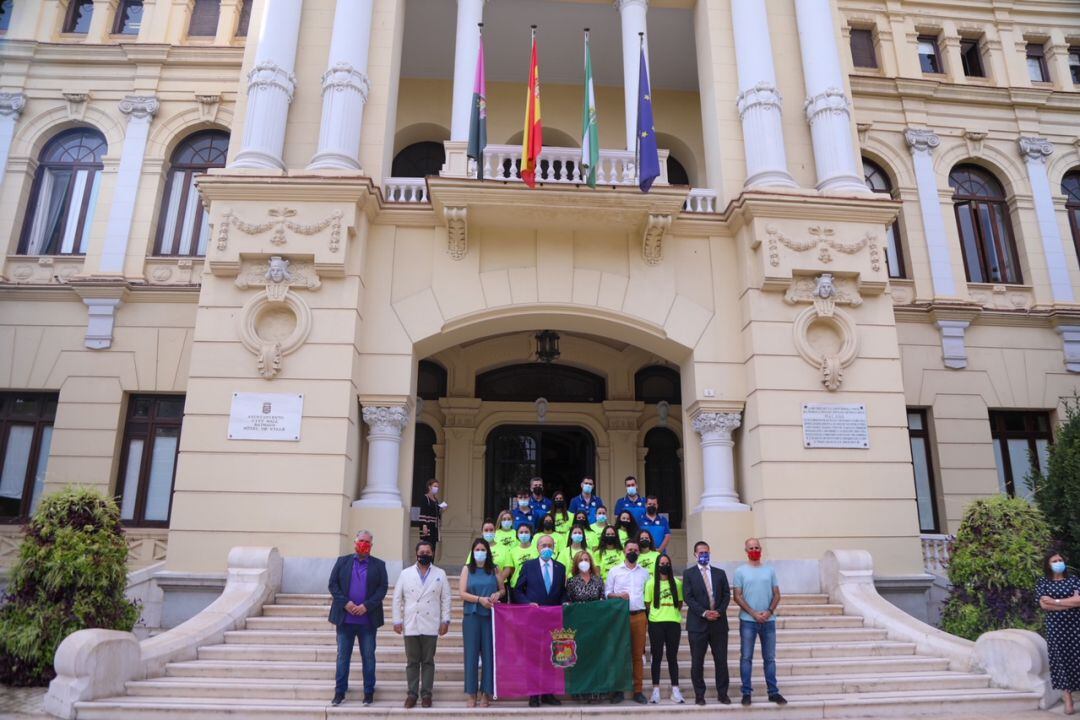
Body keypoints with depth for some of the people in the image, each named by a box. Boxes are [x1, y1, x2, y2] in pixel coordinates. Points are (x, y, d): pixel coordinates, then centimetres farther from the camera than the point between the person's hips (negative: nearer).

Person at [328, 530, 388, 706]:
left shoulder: (379, 565, 4)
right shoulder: (342, 561, 7)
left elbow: (383, 588, -3)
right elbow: (333, 584, 1)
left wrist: (366, 606, -14)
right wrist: (345, 603, -11)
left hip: (368, 619, -1)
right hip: (345, 618, 1)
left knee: (368, 657, 6)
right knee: (342, 656, 7)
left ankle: (369, 692, 15)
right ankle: (340, 692, 16)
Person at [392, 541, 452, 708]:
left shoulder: (440, 574, 5)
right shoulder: (405, 573, 5)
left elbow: (445, 598, 4)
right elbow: (397, 598, 5)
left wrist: (445, 620, -1)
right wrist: (397, 620, 0)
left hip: (431, 626, 0)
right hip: (410, 626, 0)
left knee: (428, 661, 4)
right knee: (412, 662, 6)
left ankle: (426, 694, 12)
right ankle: (412, 693, 14)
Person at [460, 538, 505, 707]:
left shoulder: (494, 569, 8)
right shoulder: (467, 569, 5)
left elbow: (502, 589, 14)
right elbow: (462, 593, -2)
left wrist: (498, 594, -8)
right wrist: (480, 599, -15)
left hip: (490, 616, 1)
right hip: (472, 616, -1)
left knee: (488, 652, 1)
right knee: (471, 653, 1)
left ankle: (486, 692, 11)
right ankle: (471, 693, 9)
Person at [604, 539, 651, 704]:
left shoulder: (644, 572, 12)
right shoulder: (614, 571, 5)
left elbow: (648, 595, 15)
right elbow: (606, 593, 4)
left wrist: (648, 618, 10)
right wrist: (618, 595, -16)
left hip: (640, 616, 2)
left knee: (638, 654, 3)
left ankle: (638, 690, 8)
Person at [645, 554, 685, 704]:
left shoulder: (677, 583, 6)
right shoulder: (651, 583, 2)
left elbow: (680, 603, 13)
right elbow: (647, 604, 4)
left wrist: (673, 613, 2)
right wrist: (658, 613, 0)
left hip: (674, 623, 1)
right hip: (656, 624, -1)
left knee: (672, 656, 6)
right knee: (657, 656, 3)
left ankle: (675, 690, 9)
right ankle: (656, 690, 7)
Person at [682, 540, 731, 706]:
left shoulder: (720, 573, 13)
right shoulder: (688, 573, 3)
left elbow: (726, 595, 6)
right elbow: (688, 597, -6)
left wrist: (719, 611, -9)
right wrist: (704, 612, -15)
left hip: (719, 623, 2)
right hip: (697, 623, -2)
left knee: (721, 660, 5)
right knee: (697, 662, 3)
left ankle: (722, 693, 16)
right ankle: (699, 695, 13)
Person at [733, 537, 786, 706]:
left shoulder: (770, 570, 7)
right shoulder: (740, 571, -1)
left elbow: (777, 594, 6)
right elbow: (737, 597, -4)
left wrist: (769, 611, -10)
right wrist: (753, 613, -13)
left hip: (768, 620, 2)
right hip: (747, 620, -2)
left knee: (769, 658, 9)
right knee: (746, 657, 0)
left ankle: (773, 692, 16)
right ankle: (746, 693, 7)